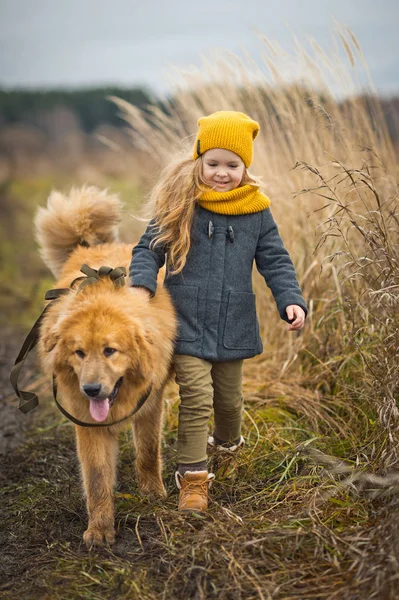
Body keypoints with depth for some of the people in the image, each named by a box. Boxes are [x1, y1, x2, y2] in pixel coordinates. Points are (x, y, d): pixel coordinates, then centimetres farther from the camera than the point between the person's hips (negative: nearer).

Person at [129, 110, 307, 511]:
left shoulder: (256, 211, 0)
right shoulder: (179, 205, -6)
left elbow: (275, 261, 5)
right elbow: (149, 249, -3)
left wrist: (291, 300, -9)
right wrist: (141, 284, -21)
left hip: (233, 325, 3)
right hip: (187, 323, -3)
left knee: (228, 396, 20)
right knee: (196, 397, -11)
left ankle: (228, 442, 50)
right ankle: (192, 476, 3)